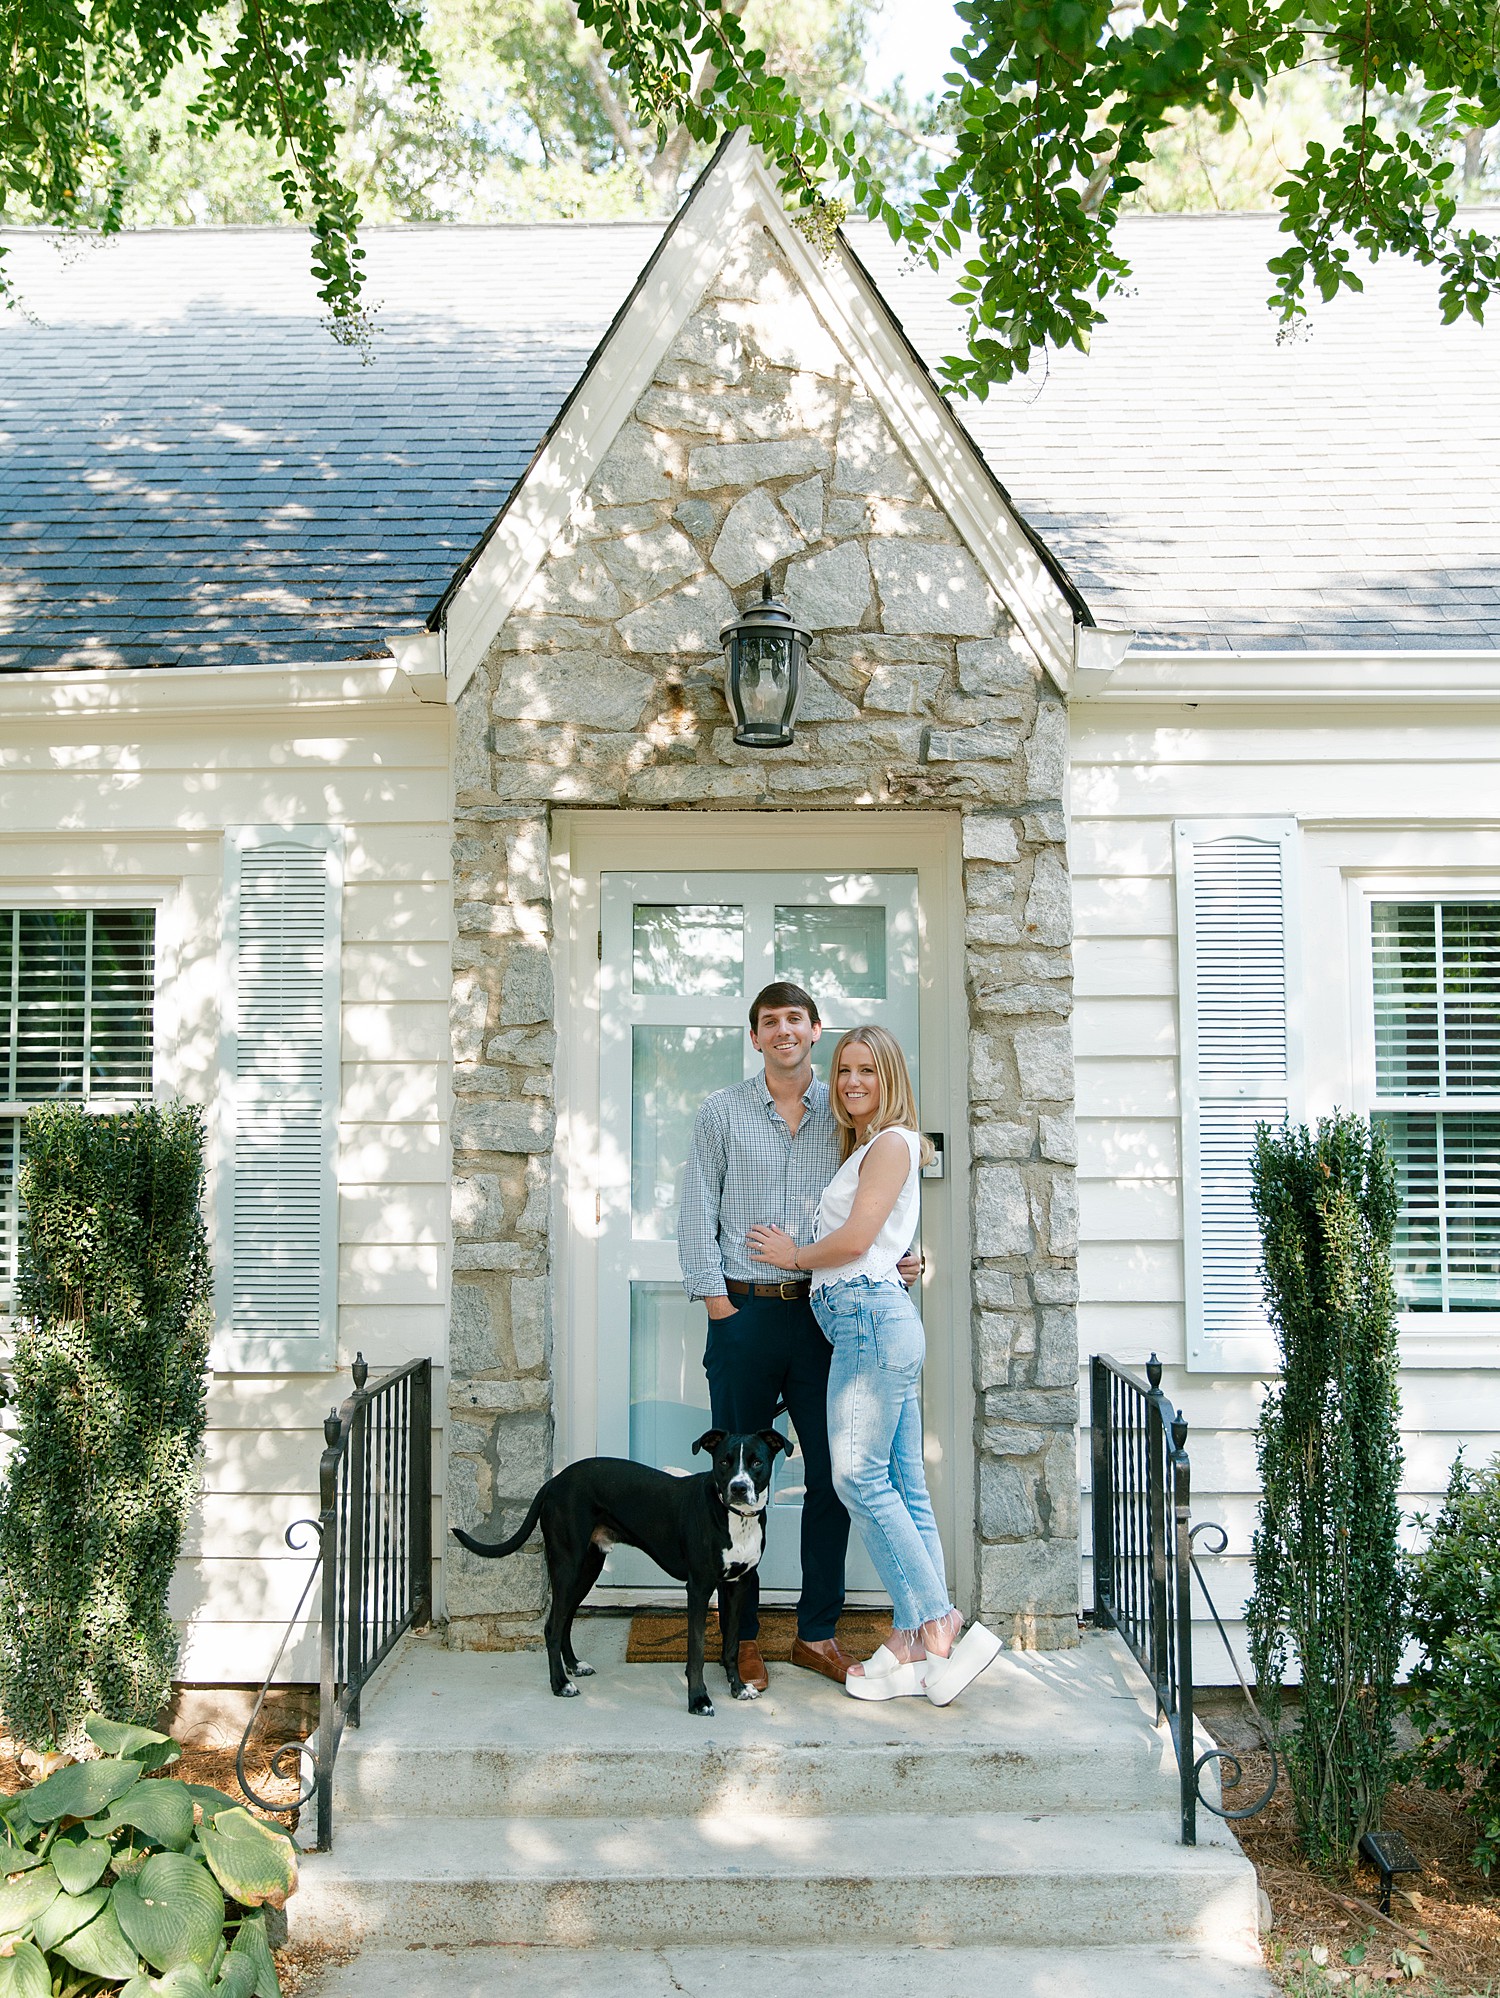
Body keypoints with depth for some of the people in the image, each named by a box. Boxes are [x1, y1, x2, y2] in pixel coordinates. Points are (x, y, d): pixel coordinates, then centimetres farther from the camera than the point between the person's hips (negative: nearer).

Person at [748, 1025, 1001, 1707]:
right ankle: (915, 1642, 8)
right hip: (880, 1319, 10)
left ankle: (938, 1619, -7)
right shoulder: (864, 1148, 24)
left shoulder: (892, 1142, -5)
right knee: (901, 1487, 6)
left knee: (858, 1476, -11)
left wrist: (794, 1256, 1)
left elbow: (855, 1239, -12)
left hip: (871, 1314, -10)